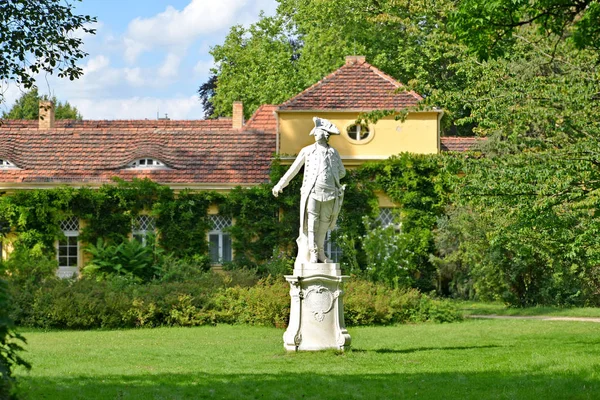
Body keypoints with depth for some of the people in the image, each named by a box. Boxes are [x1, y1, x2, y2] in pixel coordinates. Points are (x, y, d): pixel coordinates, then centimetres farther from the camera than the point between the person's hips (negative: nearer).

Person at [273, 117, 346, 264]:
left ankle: (319, 253, 5)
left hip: (330, 195, 1)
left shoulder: (334, 153, 16)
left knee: (324, 225, 0)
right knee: (311, 225, -2)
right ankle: (312, 255, -1)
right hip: (312, 193, -1)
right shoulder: (307, 151, 14)